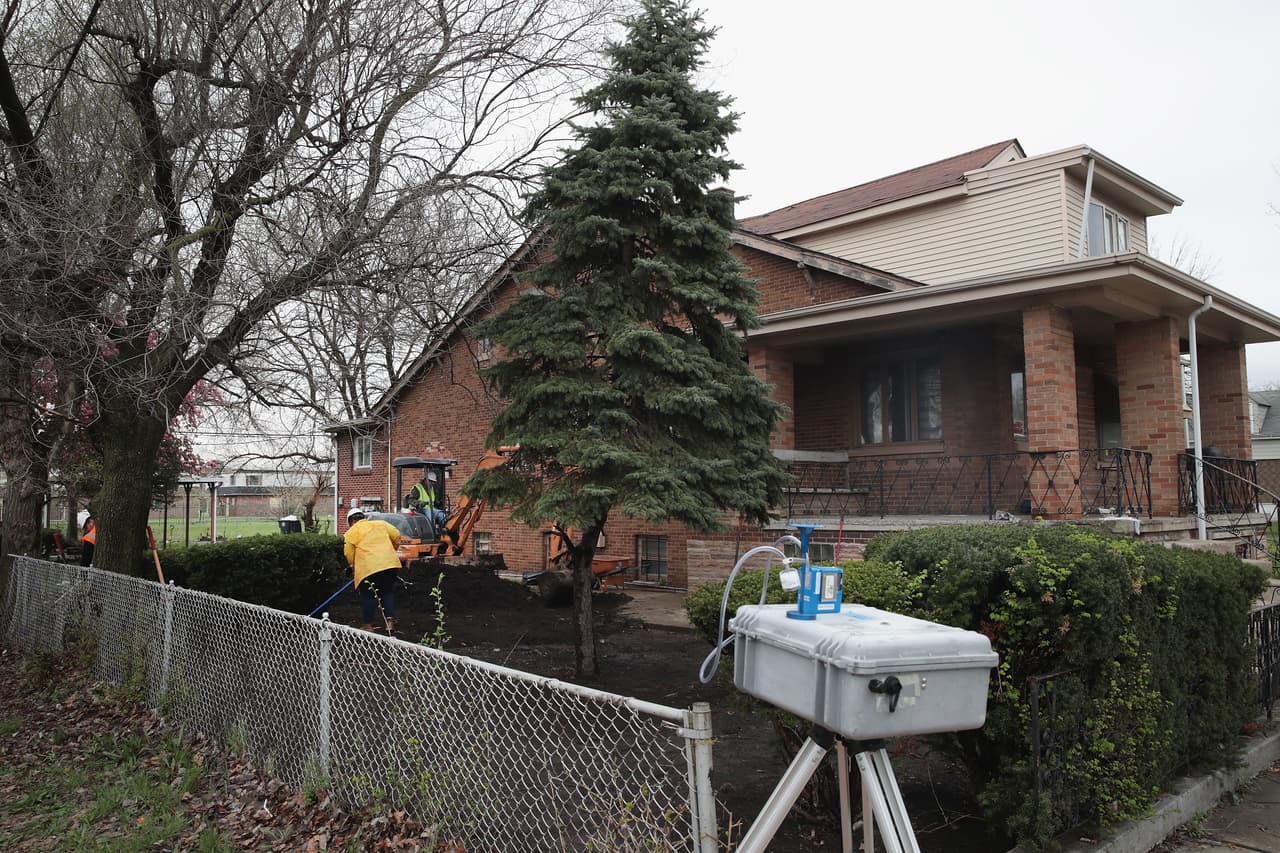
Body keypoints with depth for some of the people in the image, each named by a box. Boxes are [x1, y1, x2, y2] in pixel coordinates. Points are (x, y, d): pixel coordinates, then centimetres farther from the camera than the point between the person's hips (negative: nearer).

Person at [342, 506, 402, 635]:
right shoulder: (381, 523, 17)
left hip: (368, 567, -4)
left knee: (368, 596, 10)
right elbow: (396, 536, 13)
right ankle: (390, 622, 9)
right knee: (388, 593, 15)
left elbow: (349, 553, 3)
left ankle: (368, 625, 15)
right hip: (390, 564, 4)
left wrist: (354, 566, 19)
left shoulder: (351, 532, 6)